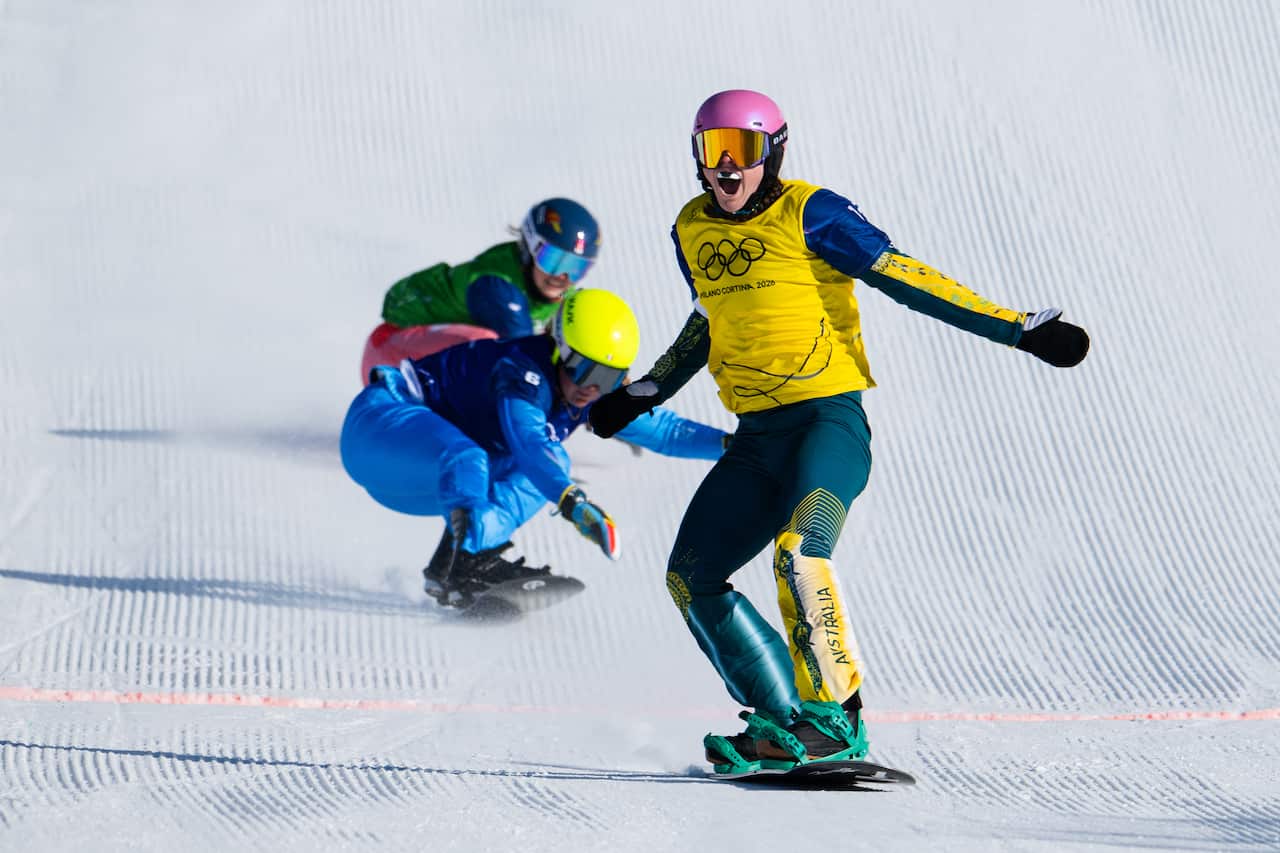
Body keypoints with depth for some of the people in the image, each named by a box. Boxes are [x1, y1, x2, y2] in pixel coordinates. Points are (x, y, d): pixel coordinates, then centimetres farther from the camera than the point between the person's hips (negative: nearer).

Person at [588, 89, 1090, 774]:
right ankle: (779, 720, 4)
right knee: (691, 578, -1)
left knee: (799, 552, -29)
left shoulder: (809, 214, -7)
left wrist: (1021, 331, -12)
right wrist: (641, 397, 41)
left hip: (828, 420, -7)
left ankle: (835, 718, -22)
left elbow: (906, 279, -8)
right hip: (755, 436, 7)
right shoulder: (692, 232, 12)